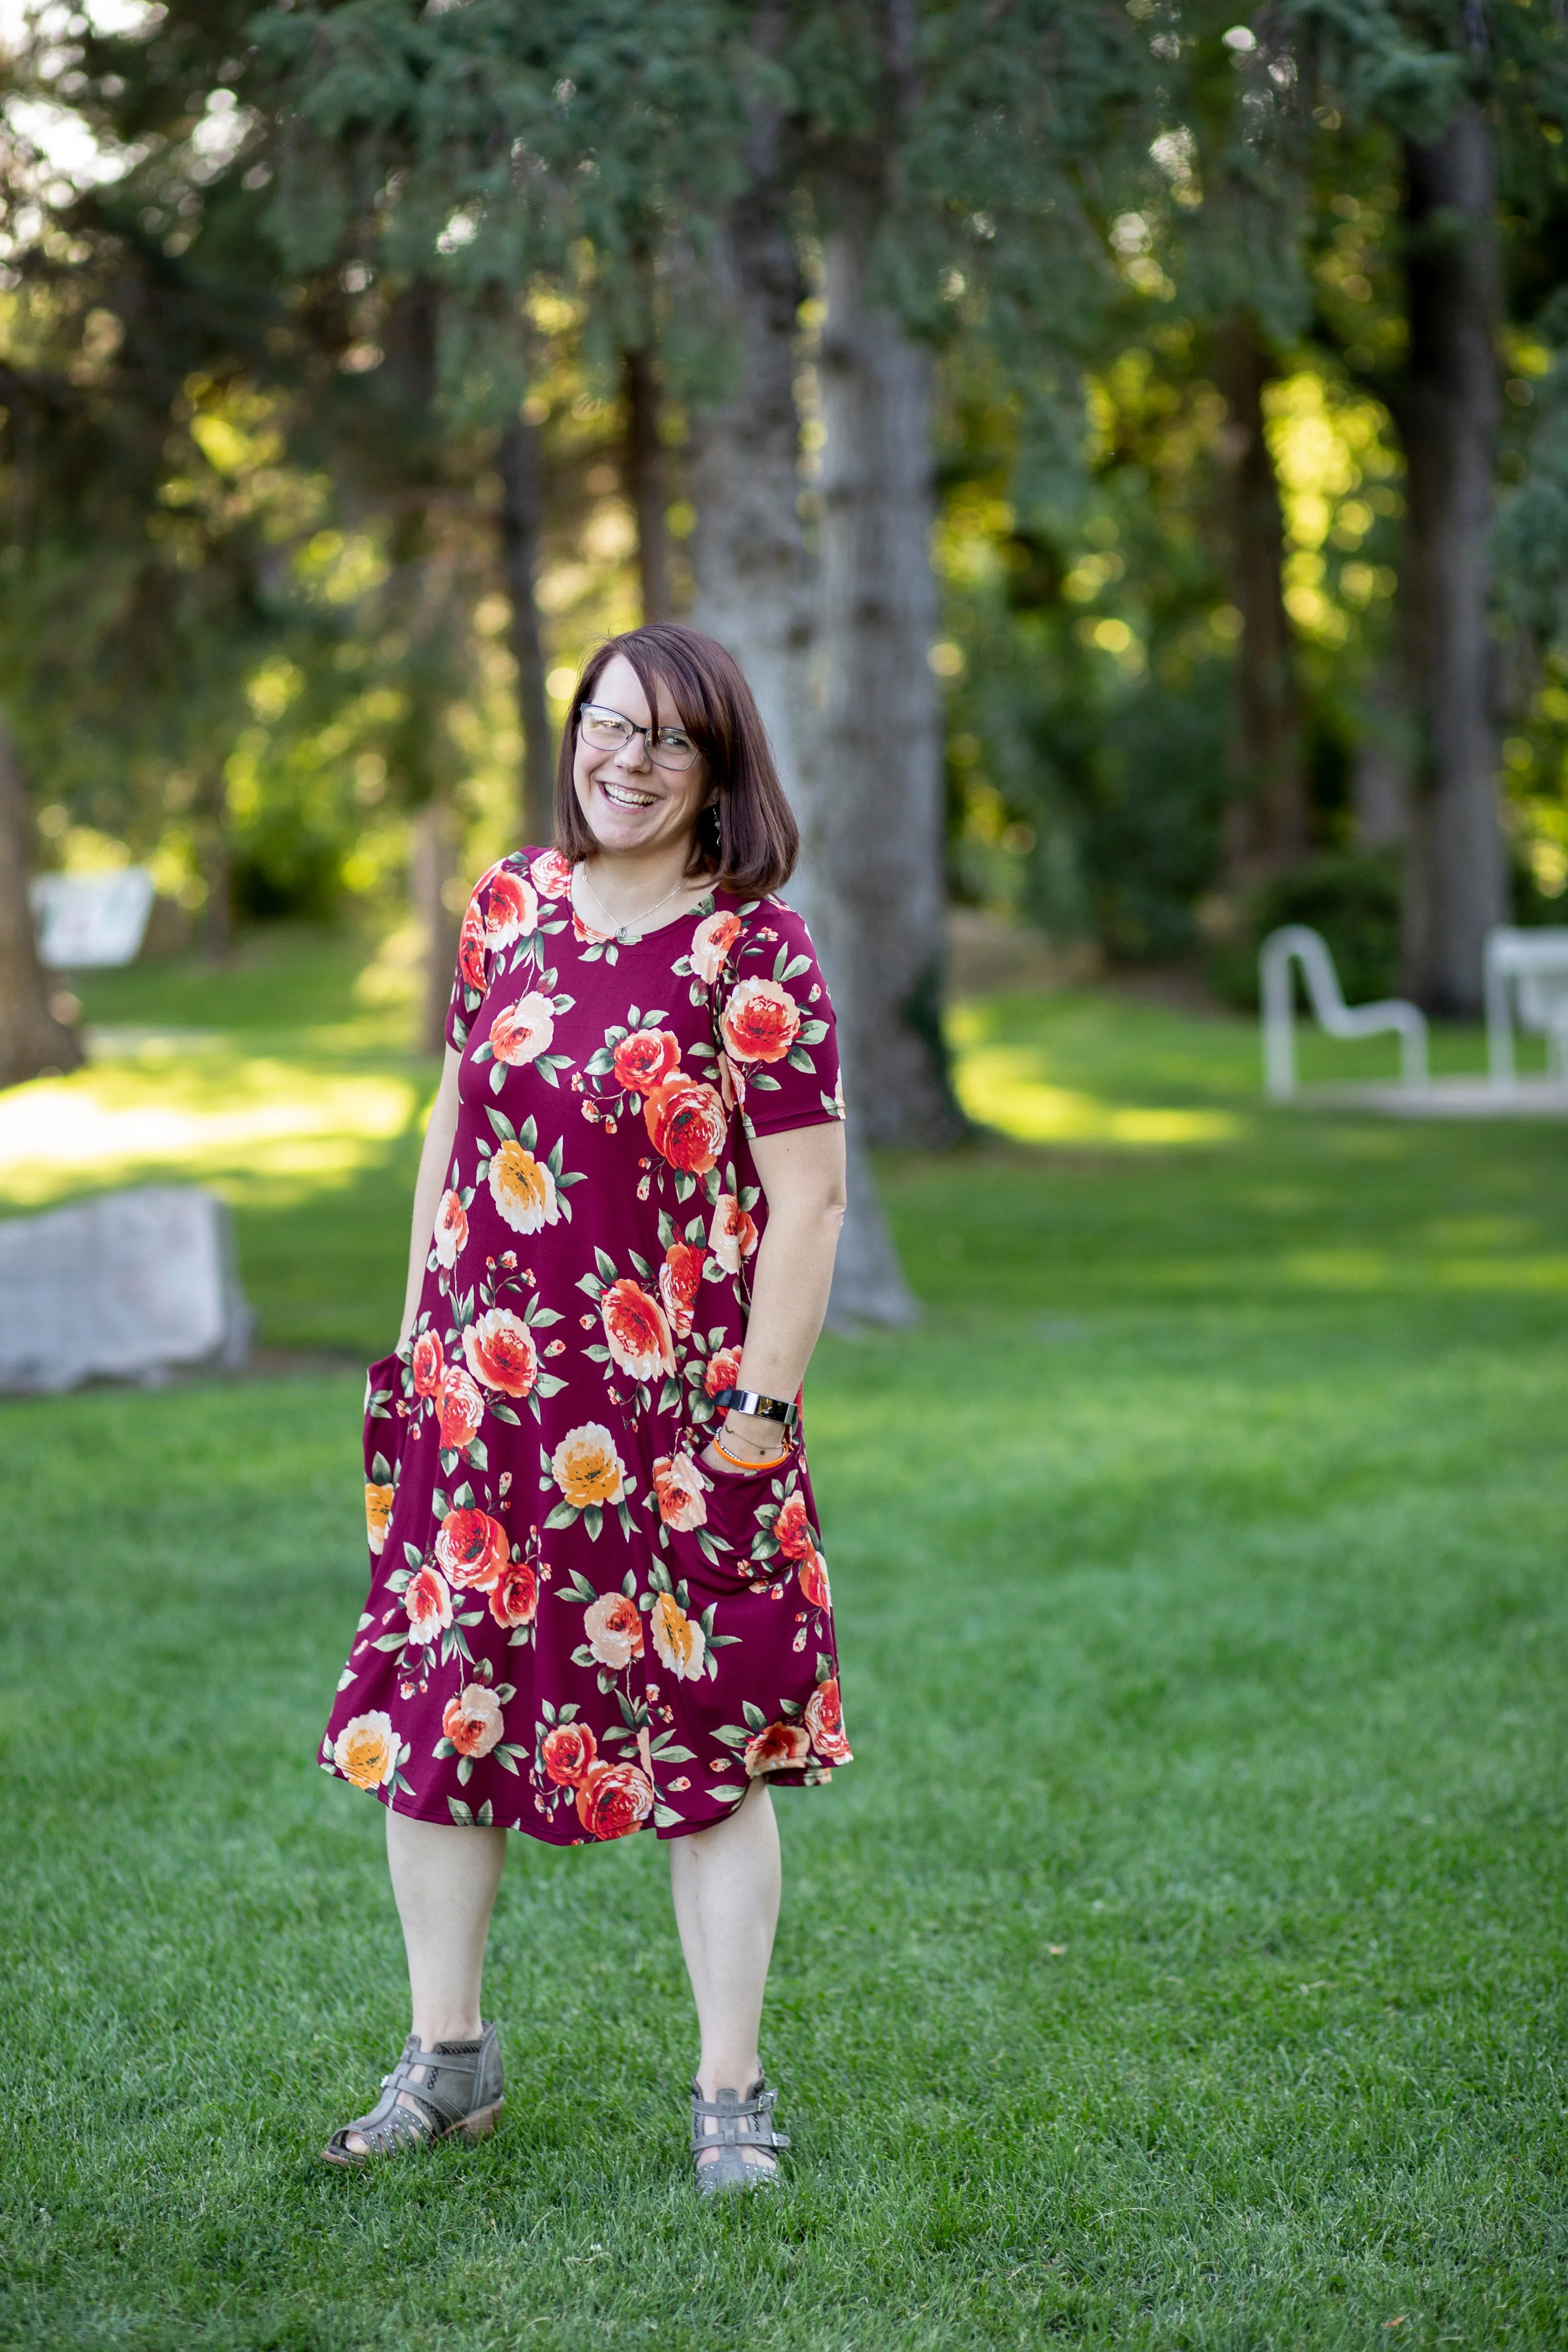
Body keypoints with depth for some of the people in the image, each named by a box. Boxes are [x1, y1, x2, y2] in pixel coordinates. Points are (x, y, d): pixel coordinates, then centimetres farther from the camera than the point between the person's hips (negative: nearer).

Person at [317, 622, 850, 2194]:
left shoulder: (757, 955, -10)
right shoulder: (511, 905, 6)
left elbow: (808, 1197, -10)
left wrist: (762, 1410, -11)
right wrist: (417, 1329, 14)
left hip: (673, 1417, -5)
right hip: (484, 1396, 5)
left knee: (706, 1749, 3)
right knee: (432, 1710, 9)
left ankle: (729, 2094, 17)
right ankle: (446, 2059, 26)